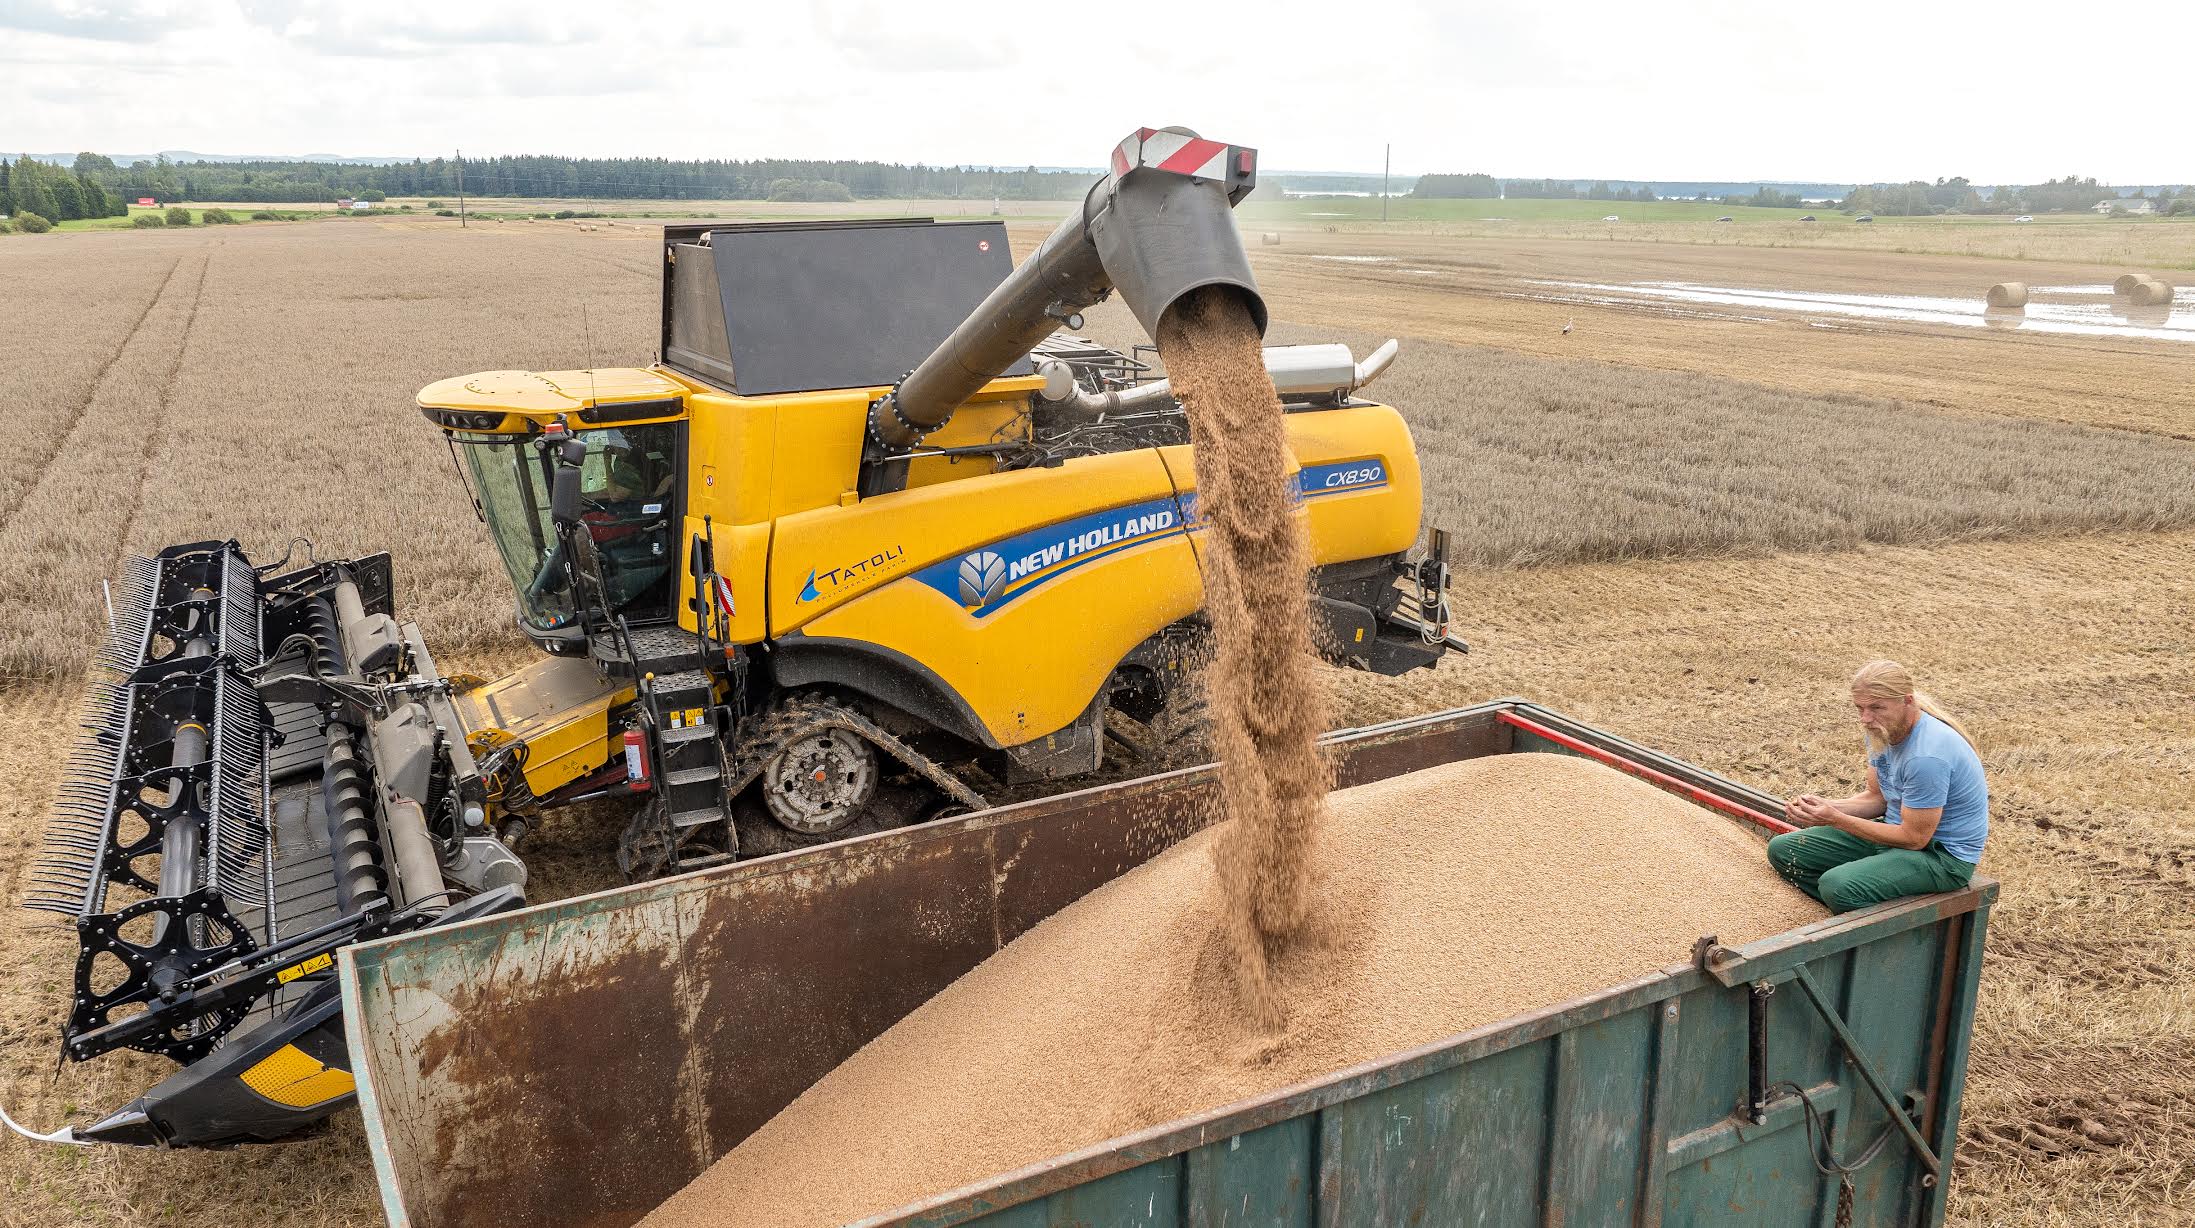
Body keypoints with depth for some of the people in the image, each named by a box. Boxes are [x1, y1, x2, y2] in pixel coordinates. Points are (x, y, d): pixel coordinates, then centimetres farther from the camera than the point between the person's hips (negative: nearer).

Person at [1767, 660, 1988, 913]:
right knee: (1782, 850, 2)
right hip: (1899, 828, 10)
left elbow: (1914, 838, -23)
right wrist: (1825, 807, -10)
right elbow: (1877, 797, 9)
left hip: (1944, 854, -9)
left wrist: (1835, 819, -21)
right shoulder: (1883, 729, -1)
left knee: (1838, 885, -33)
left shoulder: (1927, 755, -30)